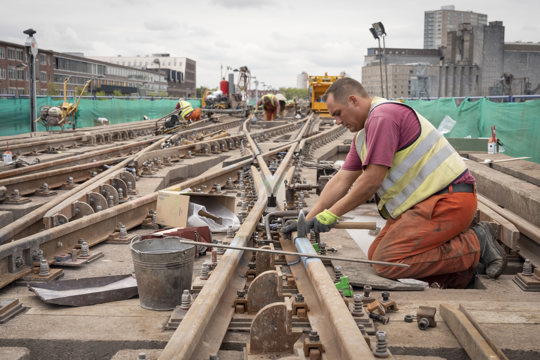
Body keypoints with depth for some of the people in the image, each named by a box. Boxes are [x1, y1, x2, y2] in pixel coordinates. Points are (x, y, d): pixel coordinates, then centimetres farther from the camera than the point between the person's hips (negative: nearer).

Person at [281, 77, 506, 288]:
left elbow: (372, 181, -19)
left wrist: (331, 214, -9)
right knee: (375, 254, 5)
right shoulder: (363, 135, 17)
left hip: (448, 201, -11)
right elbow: (341, 181, 15)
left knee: (387, 262, -16)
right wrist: (308, 220, 9)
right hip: (422, 202, 11)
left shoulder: (383, 116, -15)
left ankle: (476, 245, -6)